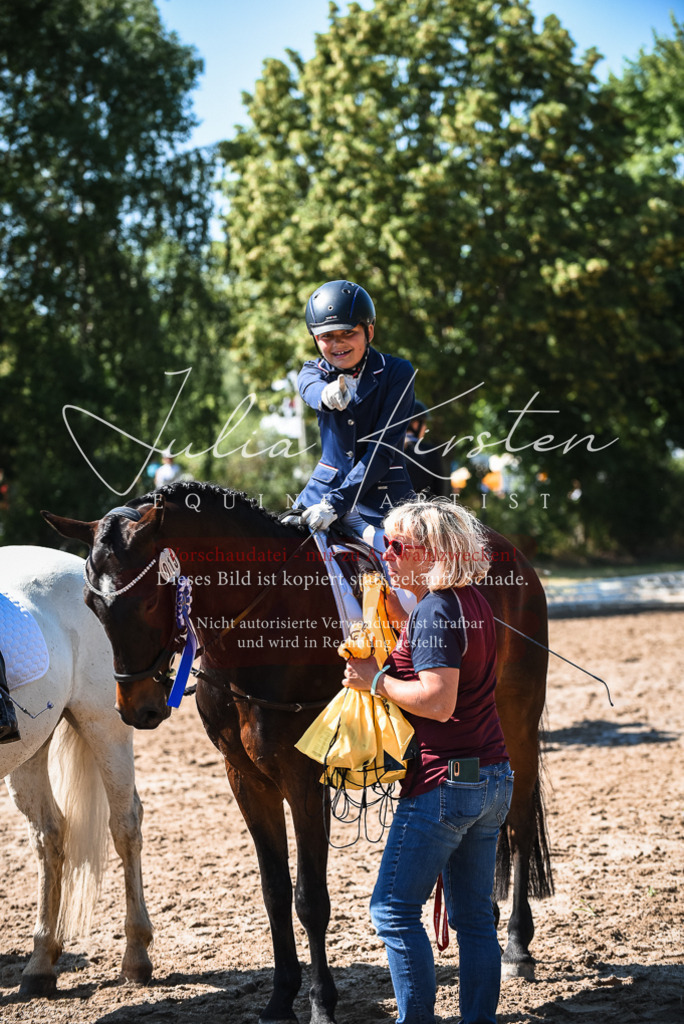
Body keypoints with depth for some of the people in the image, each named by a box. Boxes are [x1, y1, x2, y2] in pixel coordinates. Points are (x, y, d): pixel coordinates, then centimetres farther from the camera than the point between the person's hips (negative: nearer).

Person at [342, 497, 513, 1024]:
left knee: (394, 910, 1)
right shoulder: (474, 603, 11)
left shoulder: (434, 612, -16)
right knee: (475, 915, 12)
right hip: (493, 777, 9)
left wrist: (375, 680, -14)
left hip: (444, 780, -9)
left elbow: (437, 702, -24)